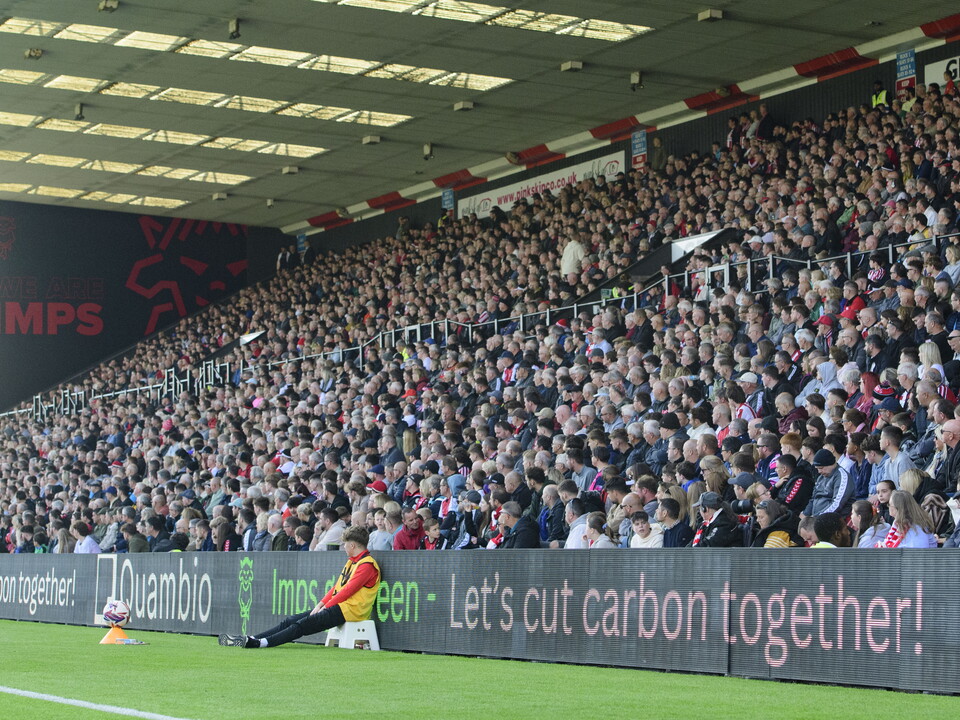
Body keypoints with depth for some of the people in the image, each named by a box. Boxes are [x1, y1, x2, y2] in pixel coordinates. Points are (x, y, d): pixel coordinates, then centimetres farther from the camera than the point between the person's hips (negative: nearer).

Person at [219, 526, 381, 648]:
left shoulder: (367, 565, -10)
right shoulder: (351, 562, 22)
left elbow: (348, 590, -15)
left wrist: (325, 607, -13)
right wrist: (320, 604, 7)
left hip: (349, 610, -9)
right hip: (338, 605, 9)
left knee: (303, 625, -20)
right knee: (291, 621, -2)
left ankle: (260, 642, -28)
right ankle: (250, 639, -9)